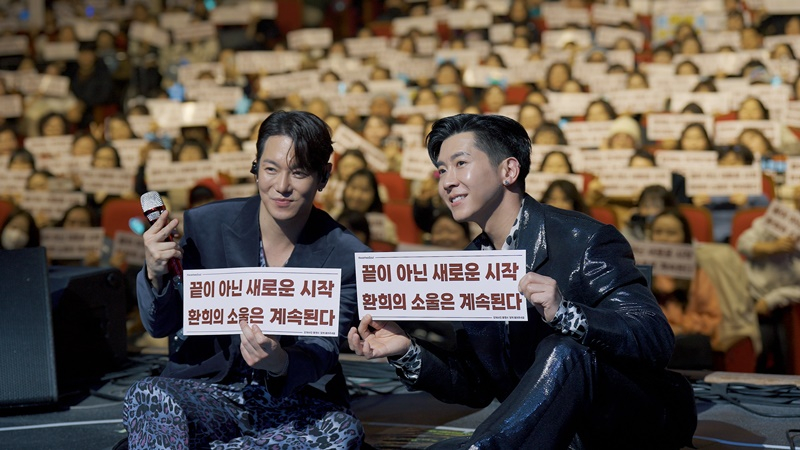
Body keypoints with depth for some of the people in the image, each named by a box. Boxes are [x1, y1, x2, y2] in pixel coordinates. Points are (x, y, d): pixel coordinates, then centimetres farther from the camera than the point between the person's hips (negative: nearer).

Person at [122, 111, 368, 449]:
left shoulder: (347, 257, -7)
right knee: (150, 397, -34)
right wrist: (155, 275, -23)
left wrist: (280, 364, -38)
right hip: (208, 391, -2)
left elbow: (320, 355, -13)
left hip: (296, 401, 2)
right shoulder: (205, 226, -5)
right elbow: (161, 326, 0)